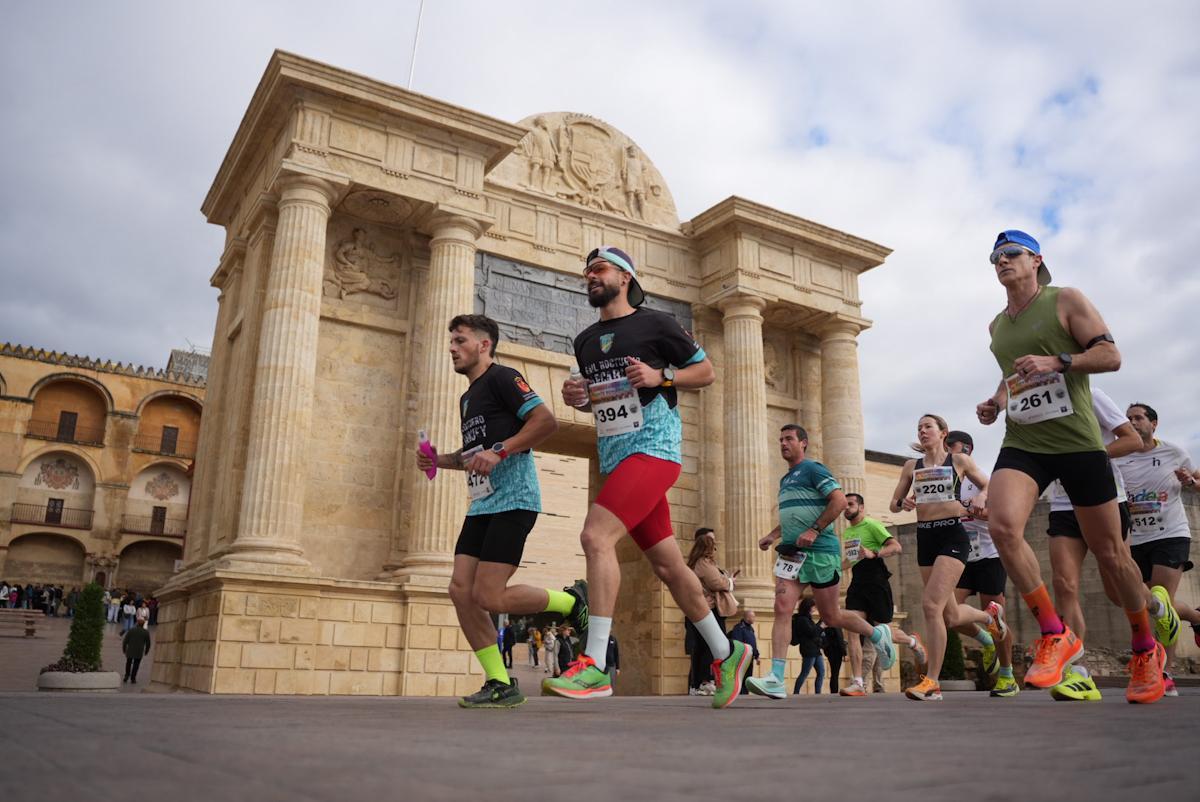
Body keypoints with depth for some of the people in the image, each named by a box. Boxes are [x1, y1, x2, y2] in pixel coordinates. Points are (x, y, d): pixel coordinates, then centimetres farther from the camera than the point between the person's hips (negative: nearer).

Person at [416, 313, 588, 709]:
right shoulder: (468, 397, 24)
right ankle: (500, 684, 7)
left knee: (489, 595, -15)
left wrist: (500, 451, -22)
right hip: (481, 505, 9)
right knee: (461, 591, -1)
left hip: (512, 500, -9)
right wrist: (440, 460, 17)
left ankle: (574, 600, 7)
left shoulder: (502, 378, -4)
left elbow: (546, 420, -16)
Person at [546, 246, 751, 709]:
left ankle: (595, 666, -21)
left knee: (596, 535, -24)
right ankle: (726, 653, 25)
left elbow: (706, 371, 3)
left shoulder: (655, 324, -1)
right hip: (614, 460, 7)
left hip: (653, 449, -7)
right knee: (666, 564, 10)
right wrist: (576, 398, 5)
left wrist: (660, 376, -13)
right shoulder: (585, 341, 17)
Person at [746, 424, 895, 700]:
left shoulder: (813, 469, -6)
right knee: (782, 608, -11)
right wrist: (772, 535, 17)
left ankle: (878, 634, 33)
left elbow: (840, 501, -16)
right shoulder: (785, 479, 20)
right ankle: (776, 680, -16)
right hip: (792, 552, 7)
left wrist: (815, 530, -21)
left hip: (820, 552, -7)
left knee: (831, 617, 5)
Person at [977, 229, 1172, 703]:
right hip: (1022, 444, 4)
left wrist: (1057, 361, -21)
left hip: (1077, 442, -4)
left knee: (1108, 550, 5)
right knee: (1001, 525, -24)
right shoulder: (996, 327, 16)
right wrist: (995, 402, 10)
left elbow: (1111, 356, -6)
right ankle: (1055, 636, -10)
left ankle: (1145, 650, 29)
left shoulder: (1066, 301, 0)